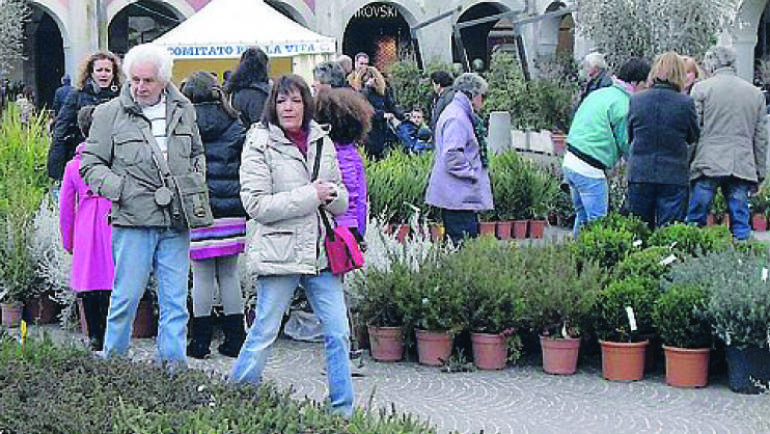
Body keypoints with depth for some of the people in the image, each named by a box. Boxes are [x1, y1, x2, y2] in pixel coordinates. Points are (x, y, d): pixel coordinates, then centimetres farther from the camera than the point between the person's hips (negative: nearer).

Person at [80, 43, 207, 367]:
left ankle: (174, 362, 11)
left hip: (177, 222, 3)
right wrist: (120, 189, -13)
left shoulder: (183, 111, 12)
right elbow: (90, 164, 2)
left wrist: (196, 186, 11)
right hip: (133, 221, -3)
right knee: (126, 296, 0)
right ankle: (113, 360, 16)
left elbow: (197, 154, 28)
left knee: (175, 299, 4)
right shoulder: (109, 114, 0)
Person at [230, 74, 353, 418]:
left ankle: (343, 409, 14)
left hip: (320, 252, 5)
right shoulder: (260, 145, -5)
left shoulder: (322, 142, 11)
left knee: (338, 334, 4)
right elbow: (256, 204, -14)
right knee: (263, 334, 0)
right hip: (279, 252, -5)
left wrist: (331, 194, -8)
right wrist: (310, 195, -14)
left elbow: (341, 202, 16)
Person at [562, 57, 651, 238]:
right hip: (590, 169, -9)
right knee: (597, 221, -2)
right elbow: (626, 144, -9)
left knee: (583, 216, 20)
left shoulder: (599, 93, 14)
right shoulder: (622, 104, -13)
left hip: (570, 161, 9)